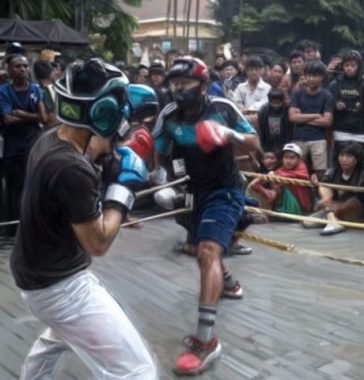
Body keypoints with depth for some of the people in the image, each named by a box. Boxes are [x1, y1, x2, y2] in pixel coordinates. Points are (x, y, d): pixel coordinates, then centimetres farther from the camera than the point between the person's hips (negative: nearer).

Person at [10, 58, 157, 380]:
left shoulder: (48, 140, -2)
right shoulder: (72, 169, -29)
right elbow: (97, 244, -22)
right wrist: (123, 186, -15)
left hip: (37, 272, 10)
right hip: (59, 284, -10)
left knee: (60, 335, 40)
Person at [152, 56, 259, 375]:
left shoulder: (223, 108, -15)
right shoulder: (168, 116, -9)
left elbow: (255, 144, -7)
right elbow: (159, 154, 0)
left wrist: (230, 134, -25)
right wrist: (161, 182, -19)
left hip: (226, 191, -6)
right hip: (197, 192, 6)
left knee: (208, 251, -24)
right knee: (204, 249, 24)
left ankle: (206, 339, -27)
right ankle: (228, 283, 59)